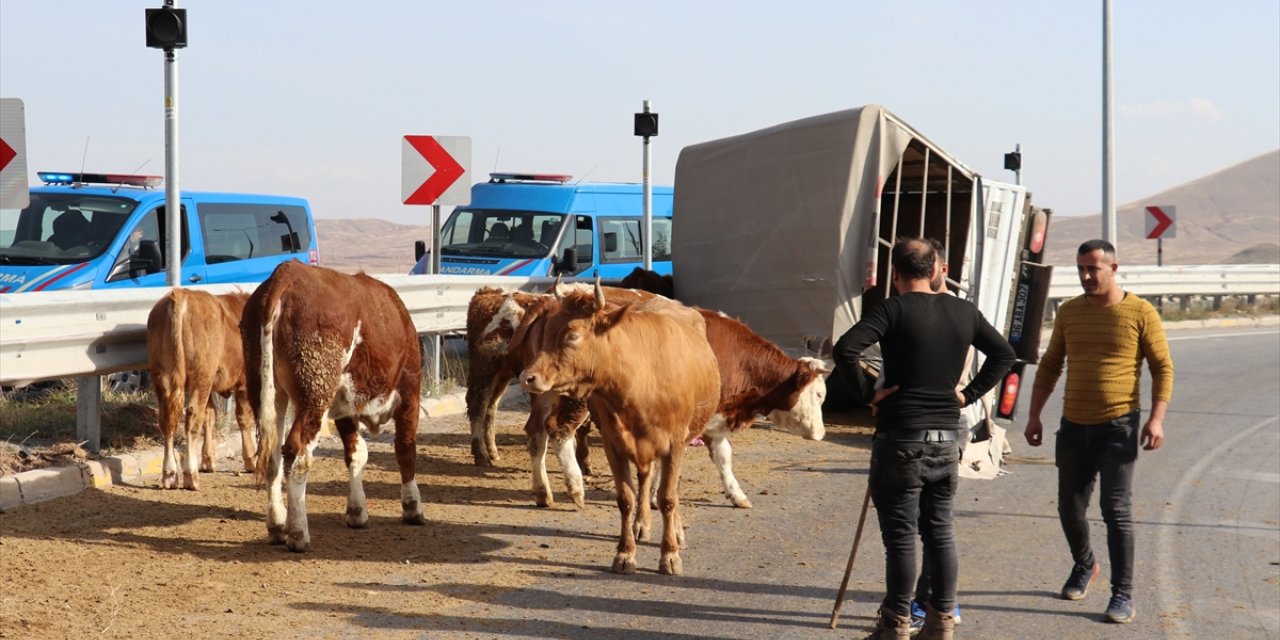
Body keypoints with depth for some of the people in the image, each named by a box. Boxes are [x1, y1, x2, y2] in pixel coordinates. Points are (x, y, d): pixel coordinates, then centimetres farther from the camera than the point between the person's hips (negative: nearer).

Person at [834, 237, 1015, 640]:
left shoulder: (895, 309, -11)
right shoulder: (964, 312, 6)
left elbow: (845, 350, -22)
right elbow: (1004, 354, 18)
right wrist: (970, 393, 14)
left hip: (901, 440, -5)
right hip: (947, 440, 5)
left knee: (900, 536, 1)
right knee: (939, 531, 13)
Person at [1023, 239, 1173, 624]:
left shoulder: (1140, 313, -5)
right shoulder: (1069, 312, 7)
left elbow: (1162, 368, -4)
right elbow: (1050, 366, 15)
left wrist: (1156, 418, -15)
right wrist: (1034, 415, 9)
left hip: (1118, 425, -4)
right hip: (1074, 426, 5)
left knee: (1115, 509, -9)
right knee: (1070, 507, 11)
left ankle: (1123, 594, -2)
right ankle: (1084, 566, 38)